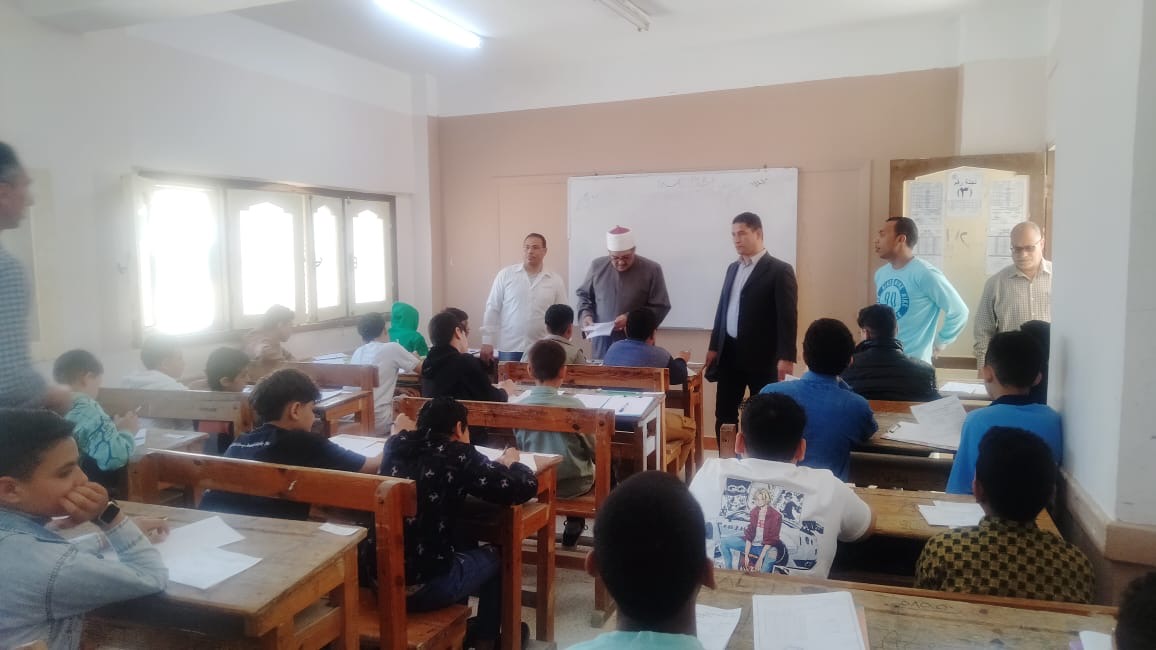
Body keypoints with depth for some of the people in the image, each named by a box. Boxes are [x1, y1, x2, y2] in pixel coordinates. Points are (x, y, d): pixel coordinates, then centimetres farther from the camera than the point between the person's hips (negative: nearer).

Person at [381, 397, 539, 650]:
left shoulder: (395, 445, 3)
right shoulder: (458, 455, -12)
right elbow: (526, 487, -9)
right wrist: (510, 462, 13)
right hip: (422, 585, -6)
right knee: (494, 557, 22)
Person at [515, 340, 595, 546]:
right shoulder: (573, 405, -18)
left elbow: (521, 449, 3)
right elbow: (594, 450, -7)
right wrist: (591, 461, 15)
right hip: (573, 484, -4)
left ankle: (574, 522, 37)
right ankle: (575, 523, 29)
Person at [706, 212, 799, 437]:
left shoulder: (780, 270, -7)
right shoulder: (733, 268, 14)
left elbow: (788, 316, -12)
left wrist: (786, 357, -16)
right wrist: (714, 346, 14)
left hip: (762, 355, -6)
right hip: (730, 352, 6)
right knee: (724, 415, 9)